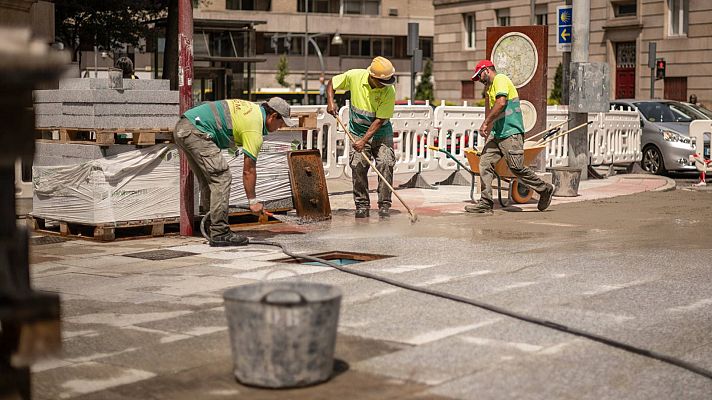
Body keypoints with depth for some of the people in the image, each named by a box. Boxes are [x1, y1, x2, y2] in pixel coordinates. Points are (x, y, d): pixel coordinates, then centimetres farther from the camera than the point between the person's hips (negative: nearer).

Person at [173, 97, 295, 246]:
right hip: (195, 130, -10)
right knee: (221, 178, -10)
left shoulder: (254, 108, 19)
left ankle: (216, 229, 16)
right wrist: (253, 201, 1)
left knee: (210, 181, 13)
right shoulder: (255, 129, -8)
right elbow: (249, 170, -6)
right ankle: (220, 234, -10)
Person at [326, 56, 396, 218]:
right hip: (358, 132, 1)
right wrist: (330, 102, -14)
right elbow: (331, 83, 3)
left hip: (381, 133, -1)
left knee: (386, 163, -16)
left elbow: (380, 120, -20)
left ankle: (384, 205, -8)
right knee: (358, 165, -11)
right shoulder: (354, 76, -14)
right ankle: (362, 205, 1)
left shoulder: (389, 91, -20)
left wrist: (364, 141, -26)